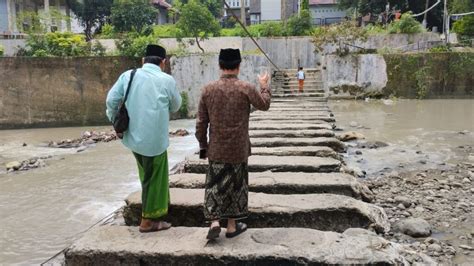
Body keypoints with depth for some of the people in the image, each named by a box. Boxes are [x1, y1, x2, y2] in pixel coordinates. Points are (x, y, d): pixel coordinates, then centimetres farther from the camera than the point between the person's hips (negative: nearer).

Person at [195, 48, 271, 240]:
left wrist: (203, 145, 11)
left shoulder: (208, 89, -4)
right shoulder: (246, 88, -10)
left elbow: (201, 122, 0)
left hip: (216, 149, 1)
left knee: (215, 185, 12)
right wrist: (264, 86, 25)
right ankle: (232, 226, 22)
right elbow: (264, 105, 8)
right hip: (239, 149, -1)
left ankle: (214, 222, 1)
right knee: (236, 186, 12)